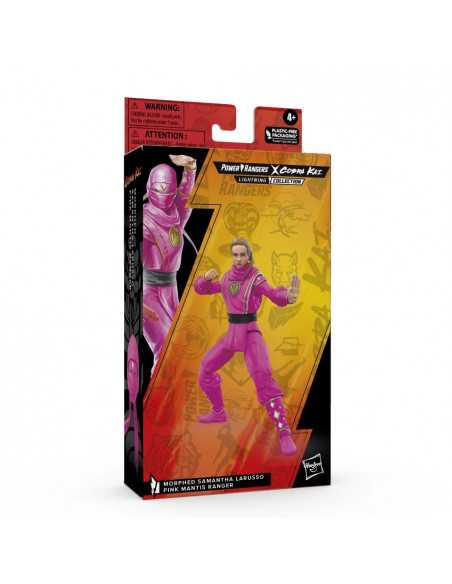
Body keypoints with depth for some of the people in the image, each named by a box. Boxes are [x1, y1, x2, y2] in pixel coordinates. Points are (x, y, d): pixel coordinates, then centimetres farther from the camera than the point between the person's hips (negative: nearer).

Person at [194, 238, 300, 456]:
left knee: (262, 377, -25)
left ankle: (285, 434, -23)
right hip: (232, 333, 7)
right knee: (206, 368, 14)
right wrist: (206, 278, -12)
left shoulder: (255, 278, -14)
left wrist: (289, 296, -53)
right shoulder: (227, 278, 5)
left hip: (250, 333, -7)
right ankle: (219, 412, 36)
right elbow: (201, 289, 12)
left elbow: (276, 296, -29)